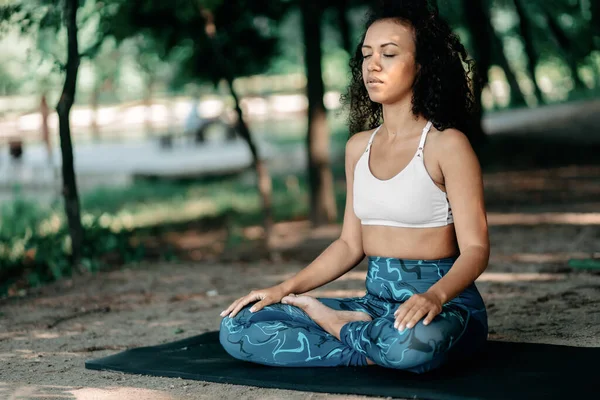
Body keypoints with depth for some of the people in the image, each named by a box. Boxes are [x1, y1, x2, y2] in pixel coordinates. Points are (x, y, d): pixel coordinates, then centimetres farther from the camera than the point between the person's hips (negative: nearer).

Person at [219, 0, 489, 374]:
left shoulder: (446, 144, -9)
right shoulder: (359, 147, 11)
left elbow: (475, 249, -13)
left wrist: (435, 295, -33)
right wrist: (285, 289, 3)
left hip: (441, 304, -5)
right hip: (375, 301, 6)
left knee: (412, 341, -44)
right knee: (237, 327, -9)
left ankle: (339, 326, -9)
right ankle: (377, 350, -9)